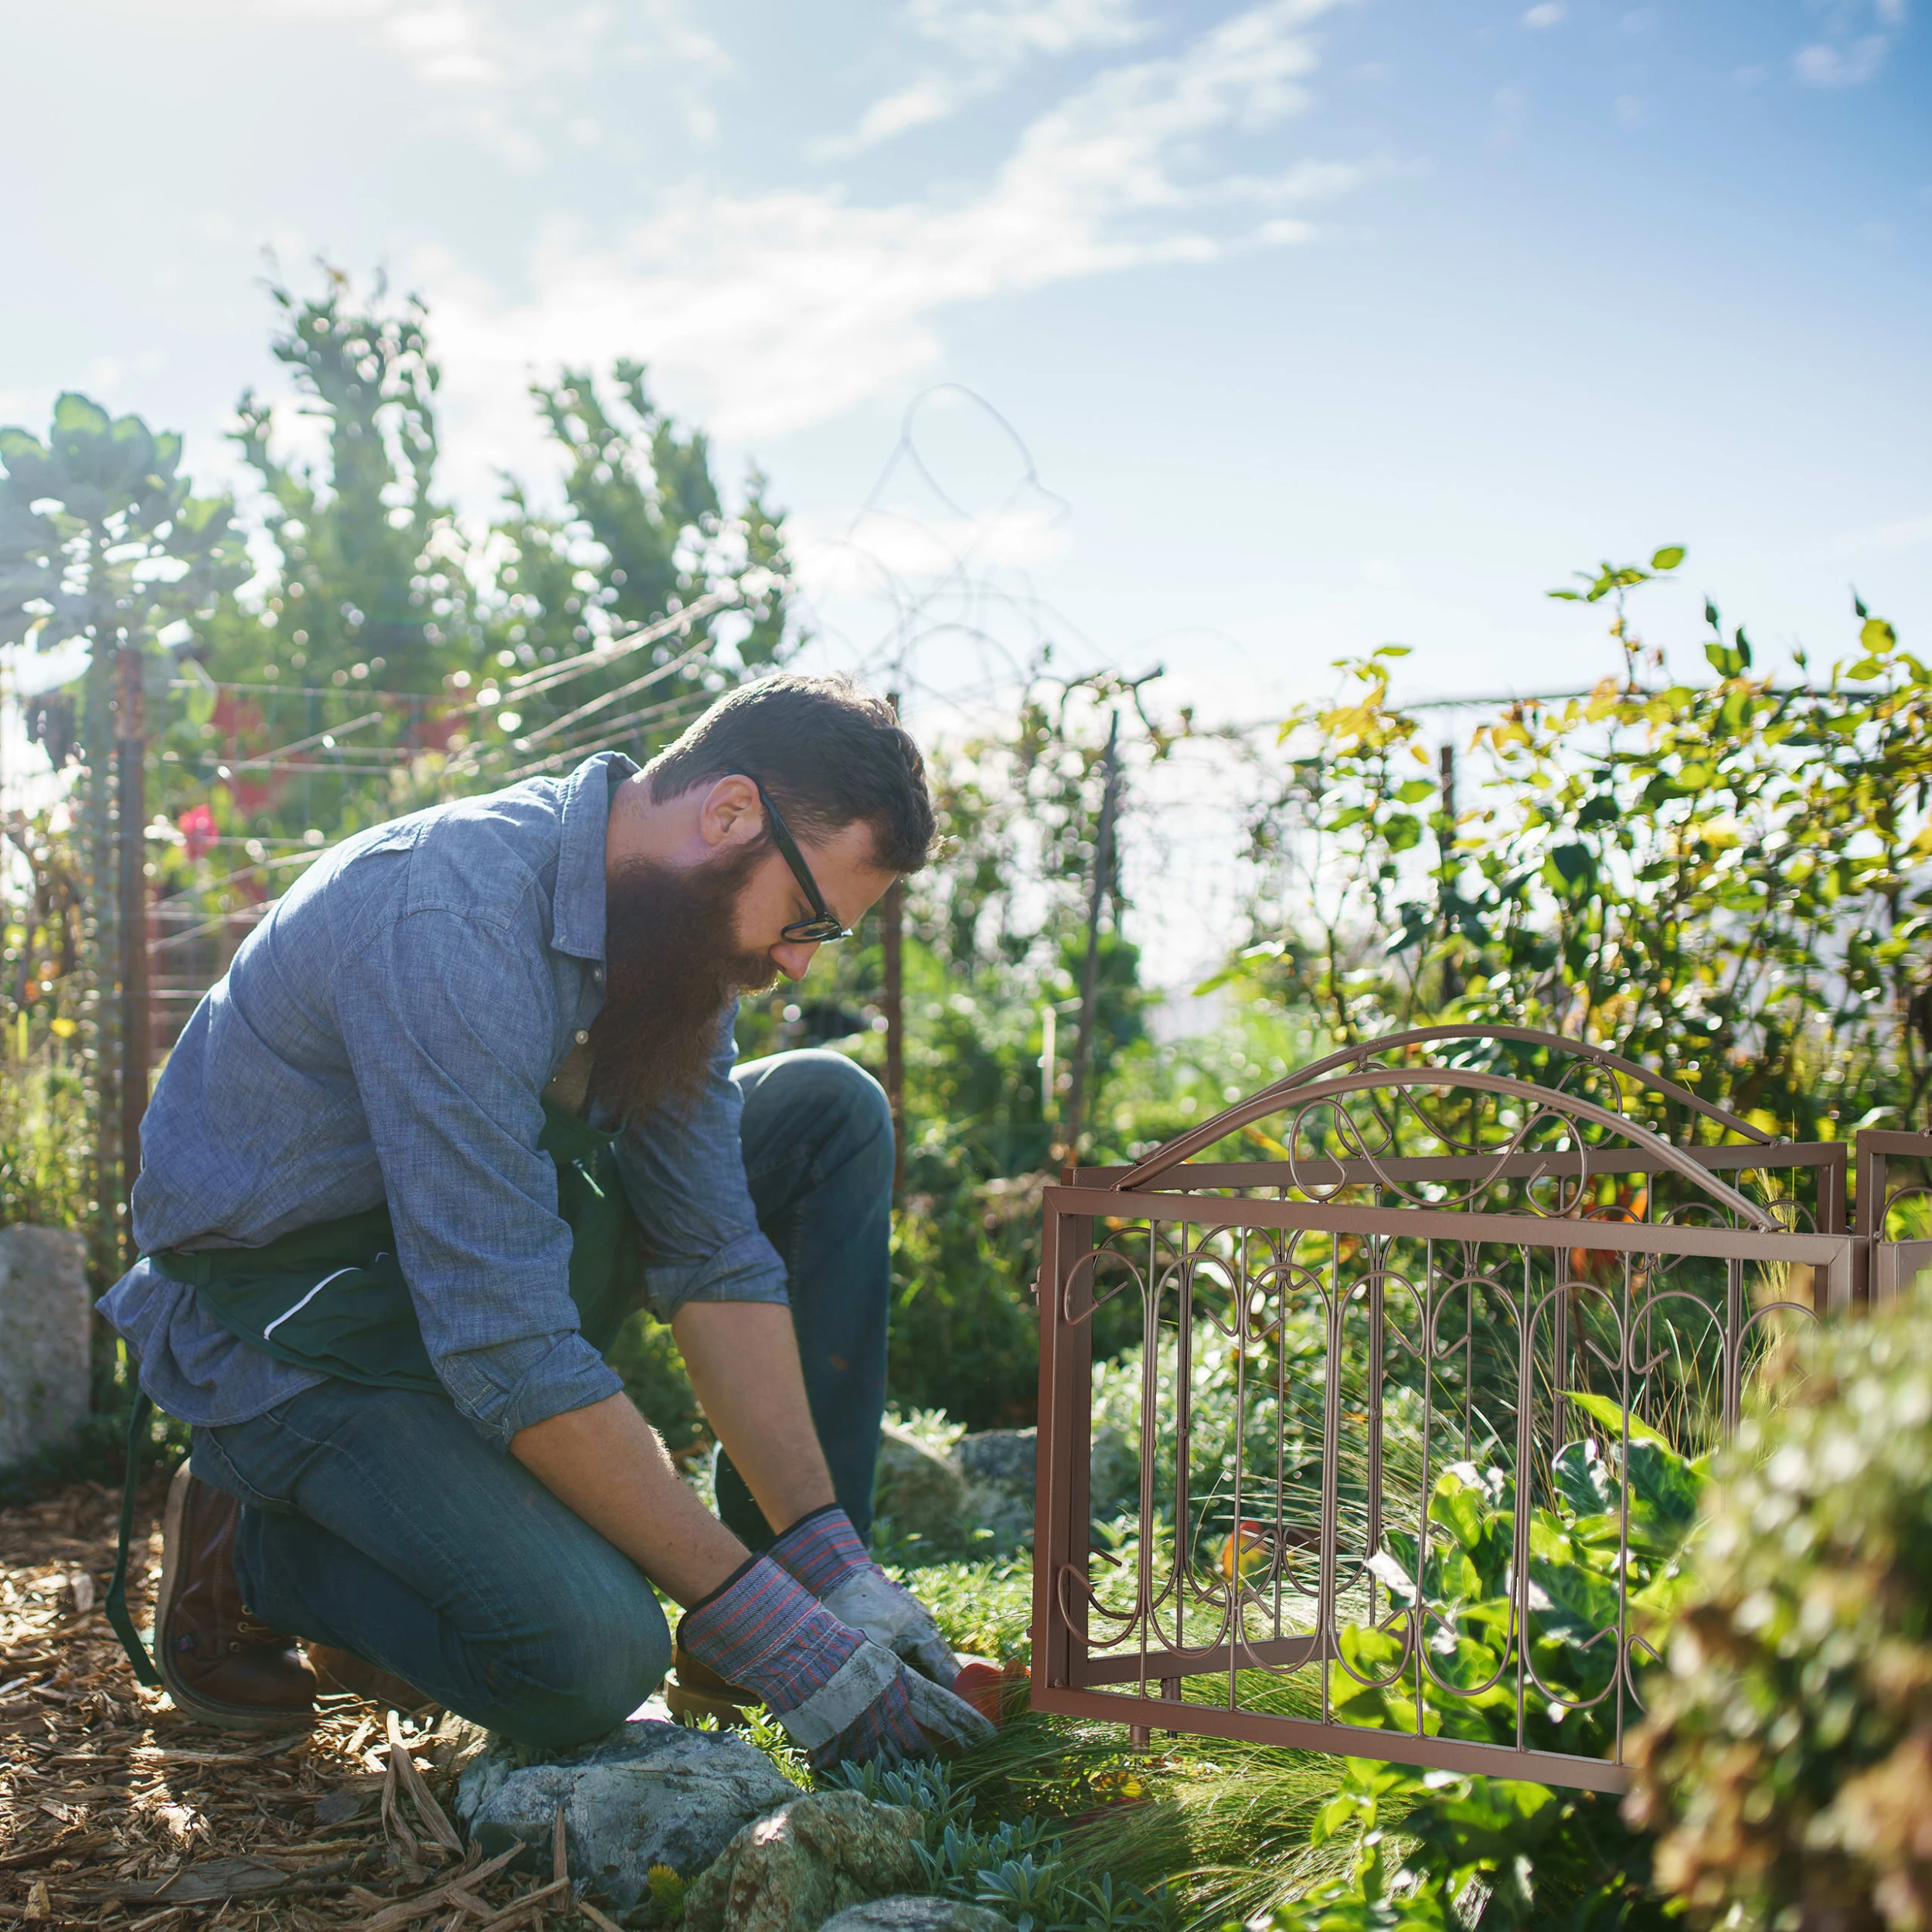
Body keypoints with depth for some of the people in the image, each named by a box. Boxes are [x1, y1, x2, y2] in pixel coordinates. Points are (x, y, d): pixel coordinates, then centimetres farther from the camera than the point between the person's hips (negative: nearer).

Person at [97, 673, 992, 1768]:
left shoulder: (677, 906, -5)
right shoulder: (451, 920, -32)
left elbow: (714, 1260, -5)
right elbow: (508, 1352, -34)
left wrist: (835, 1567, -12)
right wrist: (767, 1629, -29)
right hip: (288, 1330, -8)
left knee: (832, 1114, -2)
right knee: (592, 1656, -29)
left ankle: (813, 1569, 4)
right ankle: (253, 1551, 0)